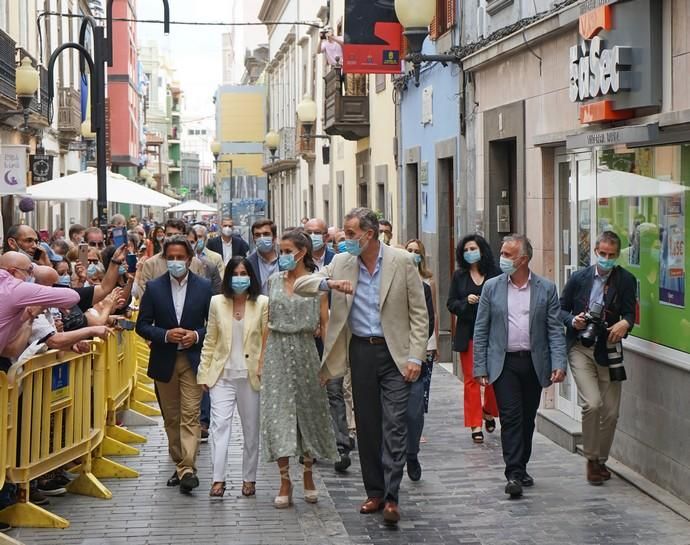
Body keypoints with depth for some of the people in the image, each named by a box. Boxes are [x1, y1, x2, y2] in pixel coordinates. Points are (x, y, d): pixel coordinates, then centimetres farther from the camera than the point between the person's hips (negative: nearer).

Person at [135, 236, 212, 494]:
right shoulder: (154, 288, 1)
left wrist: (197, 335, -14)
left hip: (193, 359, -2)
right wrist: (166, 335, -15)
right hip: (164, 361, 2)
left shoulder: (204, 287, 0)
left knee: (190, 415, -11)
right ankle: (179, 464, 22)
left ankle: (187, 469, -16)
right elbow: (142, 325, 1)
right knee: (171, 417, 11)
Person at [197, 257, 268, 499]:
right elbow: (210, 341, 9)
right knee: (220, 425, -11)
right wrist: (204, 373, 5)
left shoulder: (262, 303, 0)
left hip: (251, 376, 0)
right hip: (222, 374, 1)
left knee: (251, 428, 8)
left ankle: (249, 478, 19)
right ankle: (218, 479, -13)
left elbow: (268, 340, 0)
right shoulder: (217, 302, 5)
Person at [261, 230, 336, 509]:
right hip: (277, 351, 2)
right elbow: (268, 323, 11)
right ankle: (285, 481, 0)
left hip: (305, 350, -2)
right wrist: (262, 358, 4)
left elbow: (325, 324, -1)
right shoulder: (274, 281, 8)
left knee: (308, 412, 5)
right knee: (278, 414, -3)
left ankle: (308, 475, 22)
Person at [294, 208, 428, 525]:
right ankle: (374, 492, 19)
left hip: (395, 352, -4)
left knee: (394, 424, -7)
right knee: (366, 424, 9)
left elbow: (419, 312, -3)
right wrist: (329, 283, -20)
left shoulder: (401, 261, -6)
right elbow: (301, 285, 0)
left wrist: (416, 357, -10)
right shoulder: (342, 262, 3)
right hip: (360, 351, 4)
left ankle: (390, 497, -6)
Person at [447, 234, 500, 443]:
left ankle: (489, 412, 29)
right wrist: (466, 302, -11)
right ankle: (475, 425, 5)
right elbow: (451, 304, 7)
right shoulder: (459, 276, 7)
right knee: (471, 379, 0)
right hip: (467, 334, 1)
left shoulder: (495, 275, 1)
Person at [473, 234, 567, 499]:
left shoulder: (546, 289, 2)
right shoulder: (492, 287, 2)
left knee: (527, 419, 10)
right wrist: (480, 368, -2)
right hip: (503, 363, -1)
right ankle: (514, 474, -11)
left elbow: (555, 330, 1)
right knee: (511, 417, -10)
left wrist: (558, 364, -11)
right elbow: (481, 330, 4)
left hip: (534, 364, 1)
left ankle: (521, 468, 24)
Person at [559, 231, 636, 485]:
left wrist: (624, 324, -30)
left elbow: (630, 313, -7)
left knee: (611, 411, 4)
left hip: (608, 350, 1)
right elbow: (561, 309, 10)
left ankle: (601, 460, 24)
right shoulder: (579, 278, 3)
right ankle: (591, 458, 2)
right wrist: (572, 320, -11)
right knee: (592, 404, -16)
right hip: (580, 348, -1)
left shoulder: (625, 280, 0)